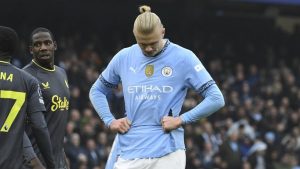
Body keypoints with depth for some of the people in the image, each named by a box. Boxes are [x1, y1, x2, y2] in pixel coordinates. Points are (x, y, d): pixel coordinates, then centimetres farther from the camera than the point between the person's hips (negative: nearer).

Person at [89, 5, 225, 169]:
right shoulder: (123, 58, 8)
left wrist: (181, 120, -9)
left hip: (167, 154, -3)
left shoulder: (183, 58, -2)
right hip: (129, 154, 3)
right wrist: (110, 121, 8)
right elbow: (96, 91, 23)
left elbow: (216, 99, -3)